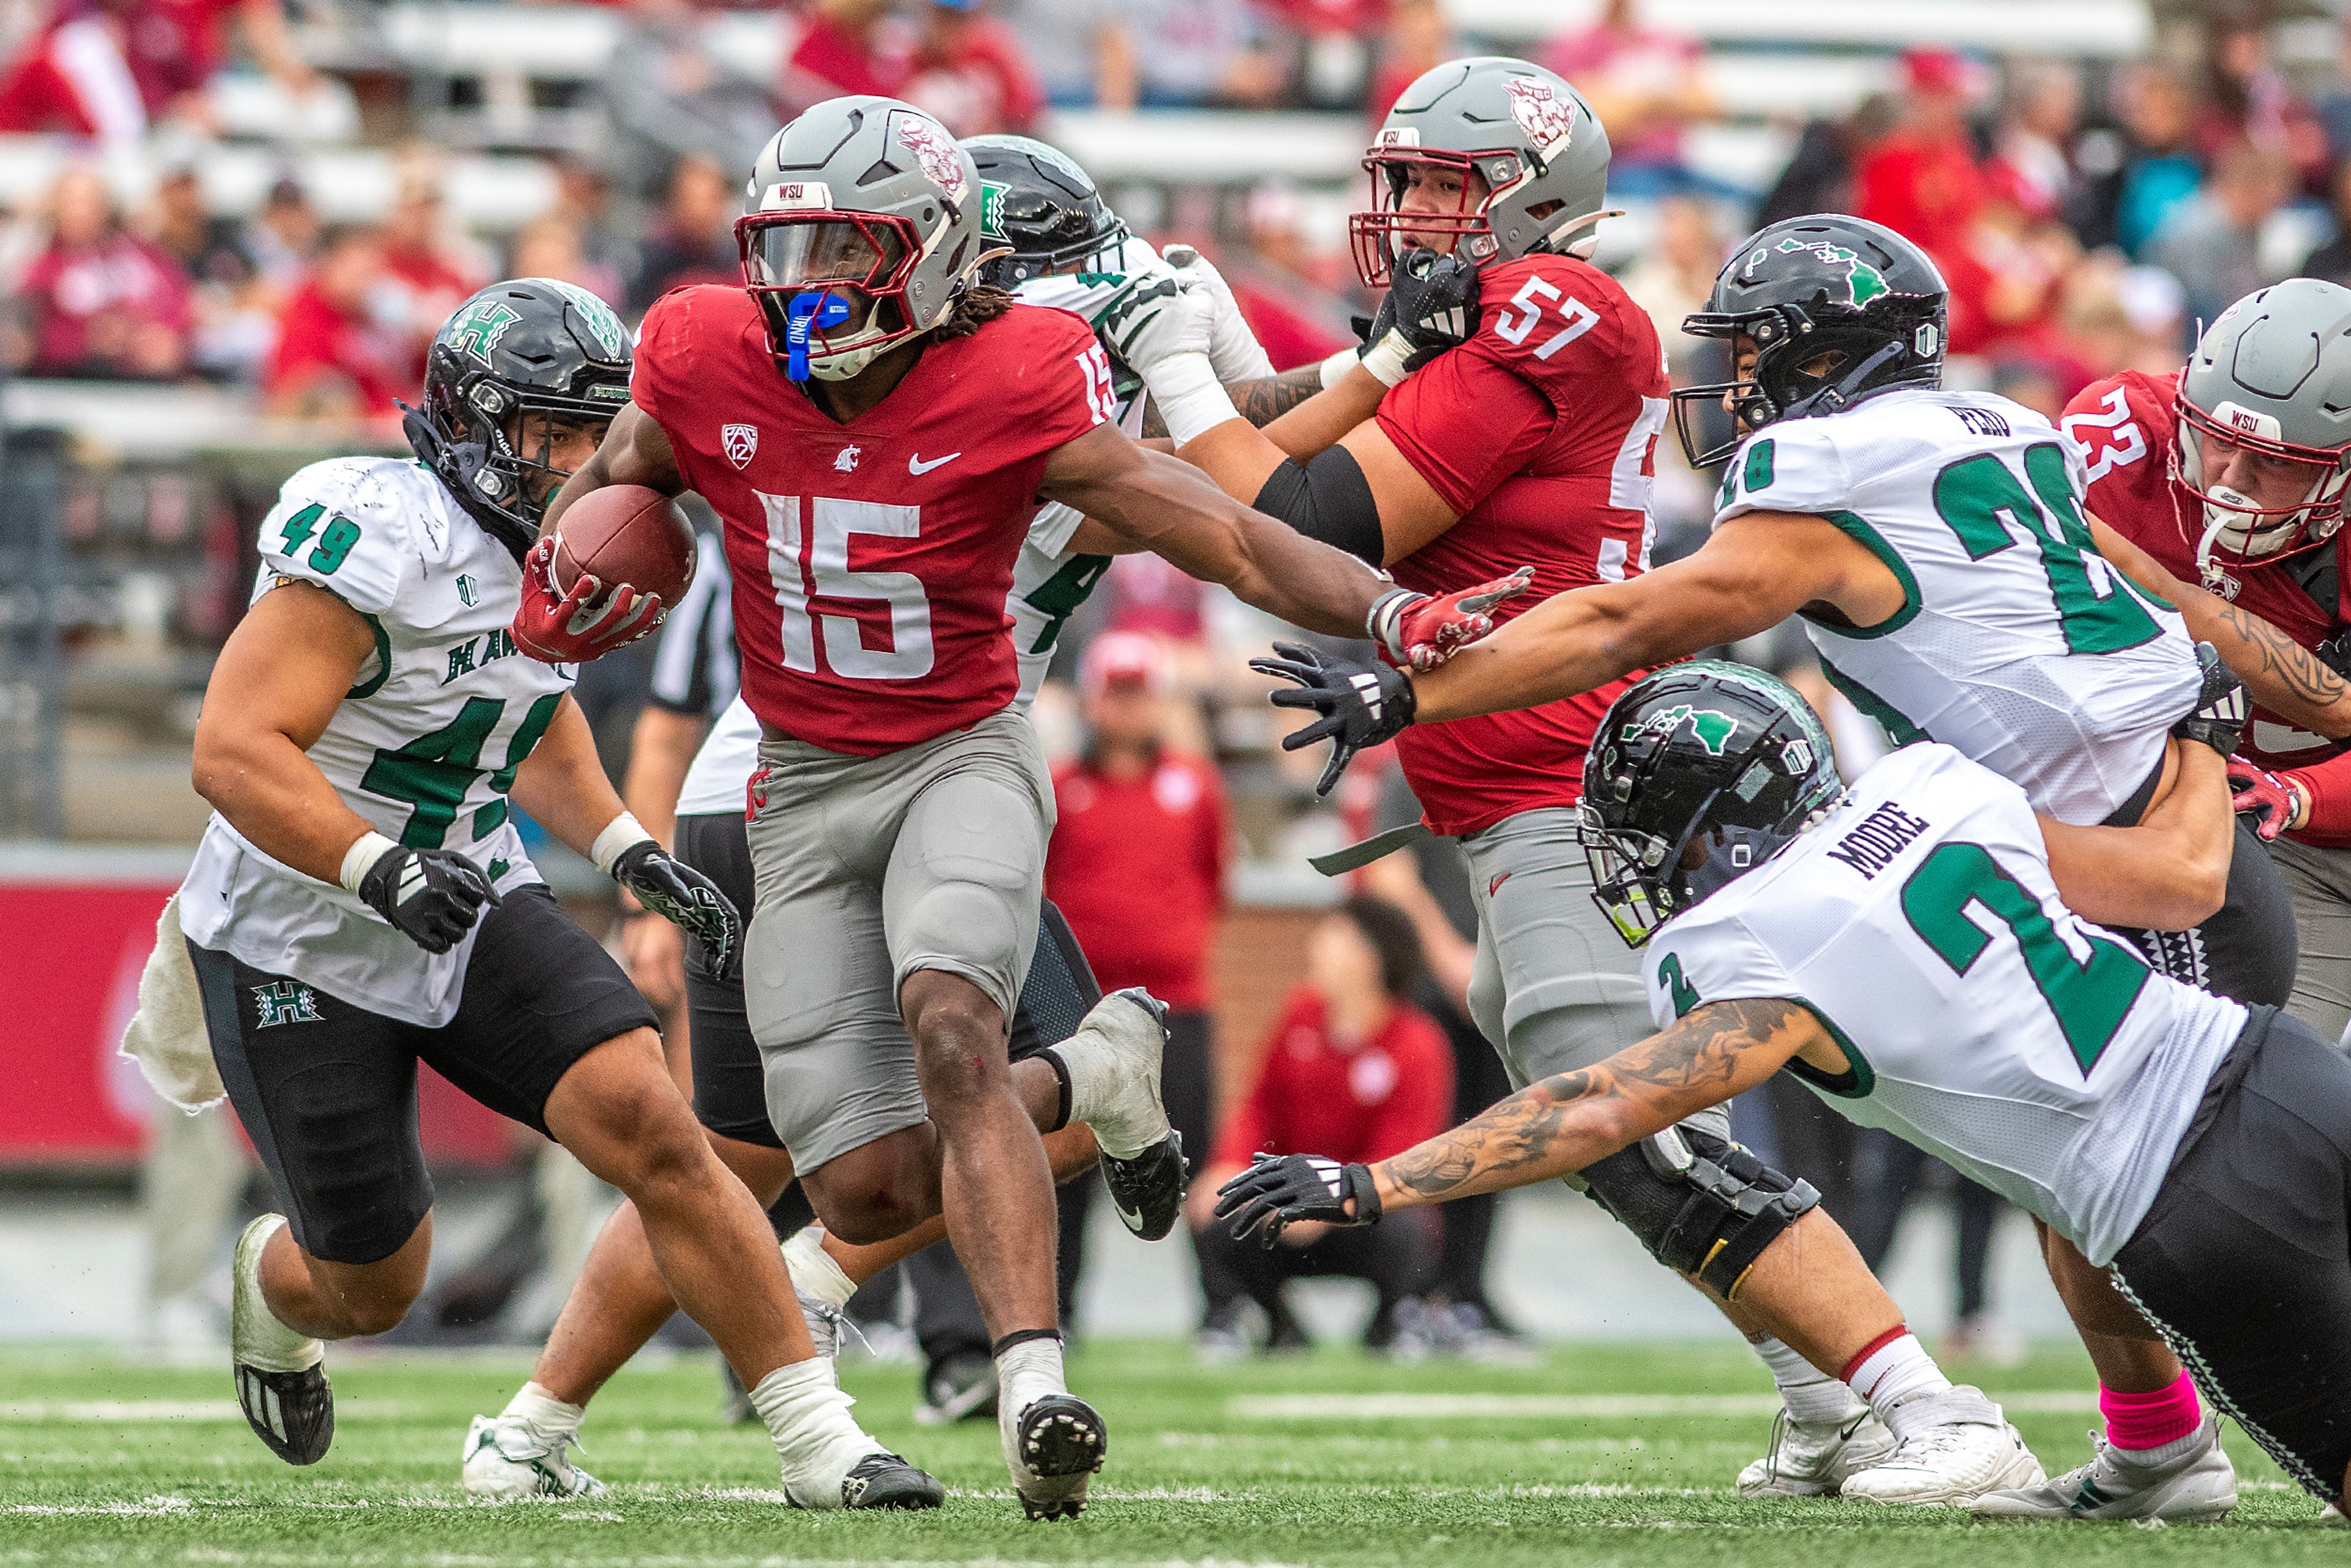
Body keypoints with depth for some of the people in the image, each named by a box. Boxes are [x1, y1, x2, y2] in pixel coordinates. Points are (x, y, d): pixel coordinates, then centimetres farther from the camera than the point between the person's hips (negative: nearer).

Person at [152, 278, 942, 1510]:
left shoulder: (550, 553, 0)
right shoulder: (381, 540, -25)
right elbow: (233, 754, -30)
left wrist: (630, 855, 6)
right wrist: (380, 871, -42)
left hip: (476, 912, 6)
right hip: (302, 947, -6)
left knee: (651, 1127, -17)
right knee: (373, 1286, 7)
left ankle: (815, 1439, -14)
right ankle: (271, 1285, 46)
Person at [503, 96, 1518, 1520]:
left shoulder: (1013, 389, -17)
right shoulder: (710, 363, -7)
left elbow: (1232, 540, -17)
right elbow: (616, 481, 15)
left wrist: (1388, 611, -33)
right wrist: (558, 589, -5)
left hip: (963, 757, -4)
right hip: (803, 793, 4)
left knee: (947, 1024, -34)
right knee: (870, 1192, -3)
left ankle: (1038, 1400, -39)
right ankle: (1082, 1084, 28)